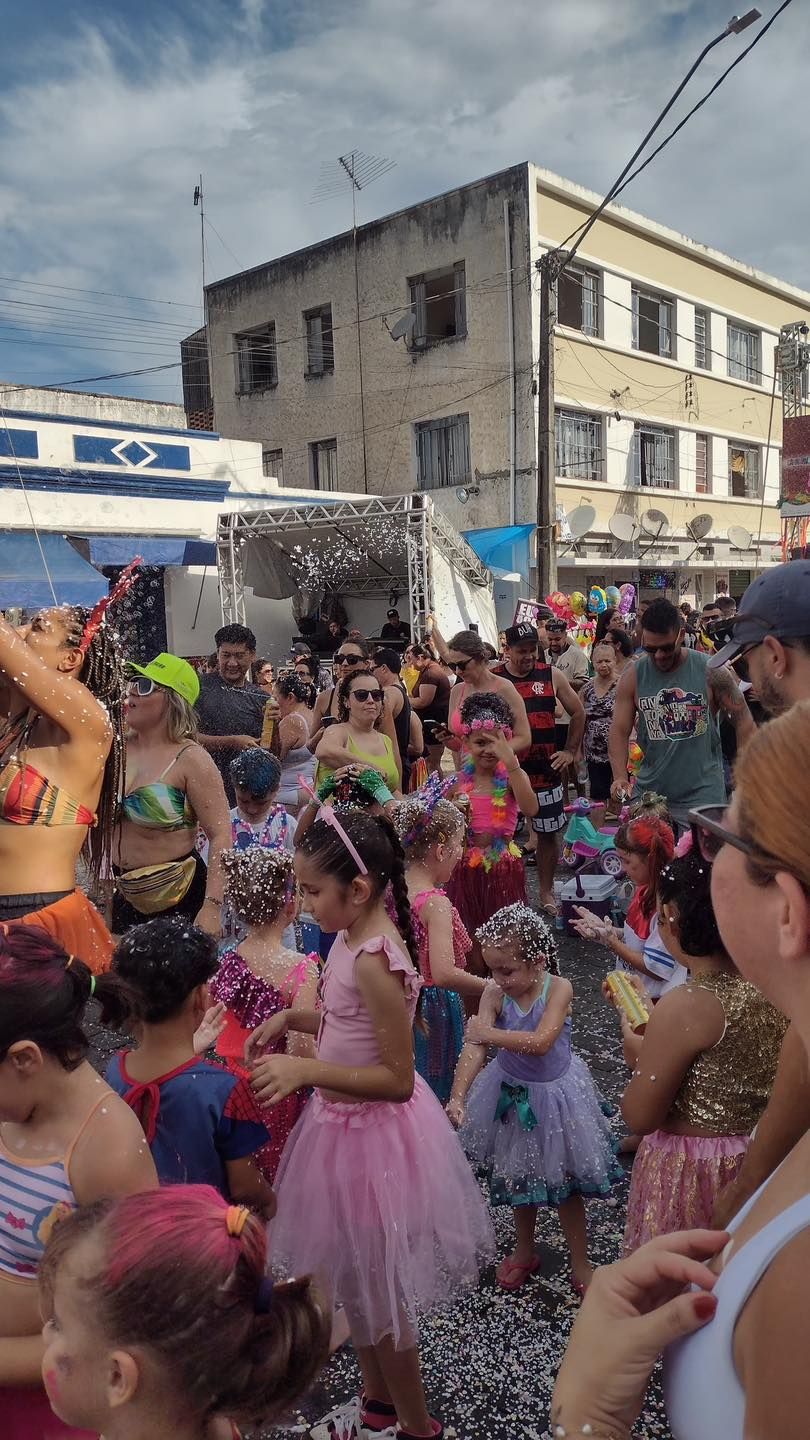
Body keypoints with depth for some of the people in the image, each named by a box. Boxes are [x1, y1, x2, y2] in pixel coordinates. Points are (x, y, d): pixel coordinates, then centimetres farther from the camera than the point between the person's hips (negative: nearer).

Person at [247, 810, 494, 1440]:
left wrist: (304, 1069, -28)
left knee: (378, 1292, 14)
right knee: (357, 1282, 27)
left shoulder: (374, 960, -30)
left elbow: (398, 1079, -26)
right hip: (350, 1126, 9)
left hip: (372, 1133, -9)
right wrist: (292, 1018, 0)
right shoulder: (353, 939, -3)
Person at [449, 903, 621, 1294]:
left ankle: (580, 1264, 33)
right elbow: (475, 1046, -24)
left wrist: (491, 1033, -32)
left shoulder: (558, 988, -23)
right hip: (512, 1093, 3)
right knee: (518, 1179, 21)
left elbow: (540, 1042, -34)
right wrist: (457, 1097, -34)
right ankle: (525, 1252, 45)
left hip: (553, 1093, -3)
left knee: (564, 1183, 12)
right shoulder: (494, 995, -16)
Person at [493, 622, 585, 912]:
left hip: (545, 768, 1)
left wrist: (570, 751, 8)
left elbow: (578, 713, 12)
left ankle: (546, 892, 26)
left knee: (547, 832, 10)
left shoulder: (551, 675, 1)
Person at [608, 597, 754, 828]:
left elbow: (743, 721, 1)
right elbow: (619, 731, 1)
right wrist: (620, 778, -14)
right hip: (649, 794, 2)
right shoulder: (633, 676, -1)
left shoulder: (711, 671, -6)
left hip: (702, 794, -2)